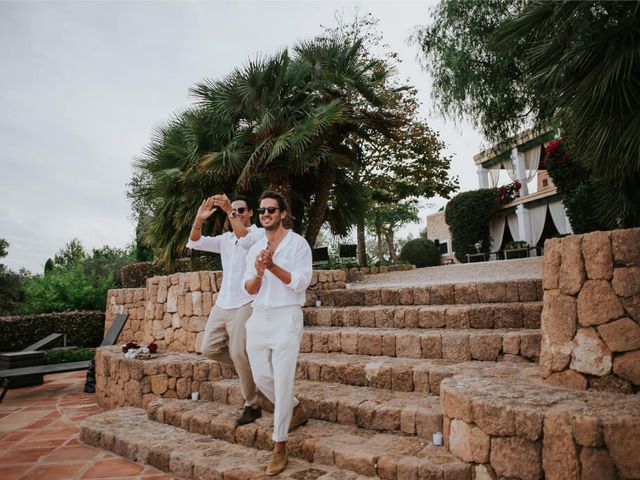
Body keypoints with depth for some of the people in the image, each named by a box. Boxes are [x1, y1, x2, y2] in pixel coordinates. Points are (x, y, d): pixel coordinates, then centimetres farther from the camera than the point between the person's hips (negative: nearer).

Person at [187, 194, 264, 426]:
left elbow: (246, 239, -24)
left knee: (239, 354, -12)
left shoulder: (260, 233, 0)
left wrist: (230, 212, -33)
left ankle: (252, 406, 3)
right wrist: (199, 220, -13)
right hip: (222, 303, 7)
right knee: (209, 348, 4)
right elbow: (195, 243, 5)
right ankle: (245, 364, 28)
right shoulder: (225, 239, 17)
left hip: (244, 304, -7)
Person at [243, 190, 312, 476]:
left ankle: (280, 445, 8)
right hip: (258, 318, 6)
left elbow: (300, 283, -12)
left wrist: (273, 266, -22)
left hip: (286, 317, -6)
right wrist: (258, 273, -14)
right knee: (262, 378, 11)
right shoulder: (255, 248, 12)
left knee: (282, 381, -5)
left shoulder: (297, 243, -3)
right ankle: (296, 412, 36)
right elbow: (249, 290, 8)